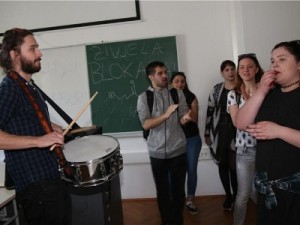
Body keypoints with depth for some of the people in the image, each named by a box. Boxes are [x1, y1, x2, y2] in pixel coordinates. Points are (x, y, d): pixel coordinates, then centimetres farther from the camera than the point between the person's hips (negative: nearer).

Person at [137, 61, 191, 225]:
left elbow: (182, 121, 0)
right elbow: (146, 124, -14)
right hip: (157, 153, -1)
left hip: (178, 150, 1)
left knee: (178, 189, 11)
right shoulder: (144, 97, -4)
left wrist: (185, 118, -24)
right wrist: (166, 115, -29)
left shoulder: (177, 93, 1)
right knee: (162, 191, 13)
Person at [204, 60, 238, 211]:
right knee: (222, 165, 10)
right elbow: (210, 112, 6)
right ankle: (228, 195, 28)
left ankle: (236, 196, 19)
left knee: (234, 166, -3)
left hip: (236, 132, -2)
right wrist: (207, 133, 5)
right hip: (219, 132, 2)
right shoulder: (216, 89, 5)